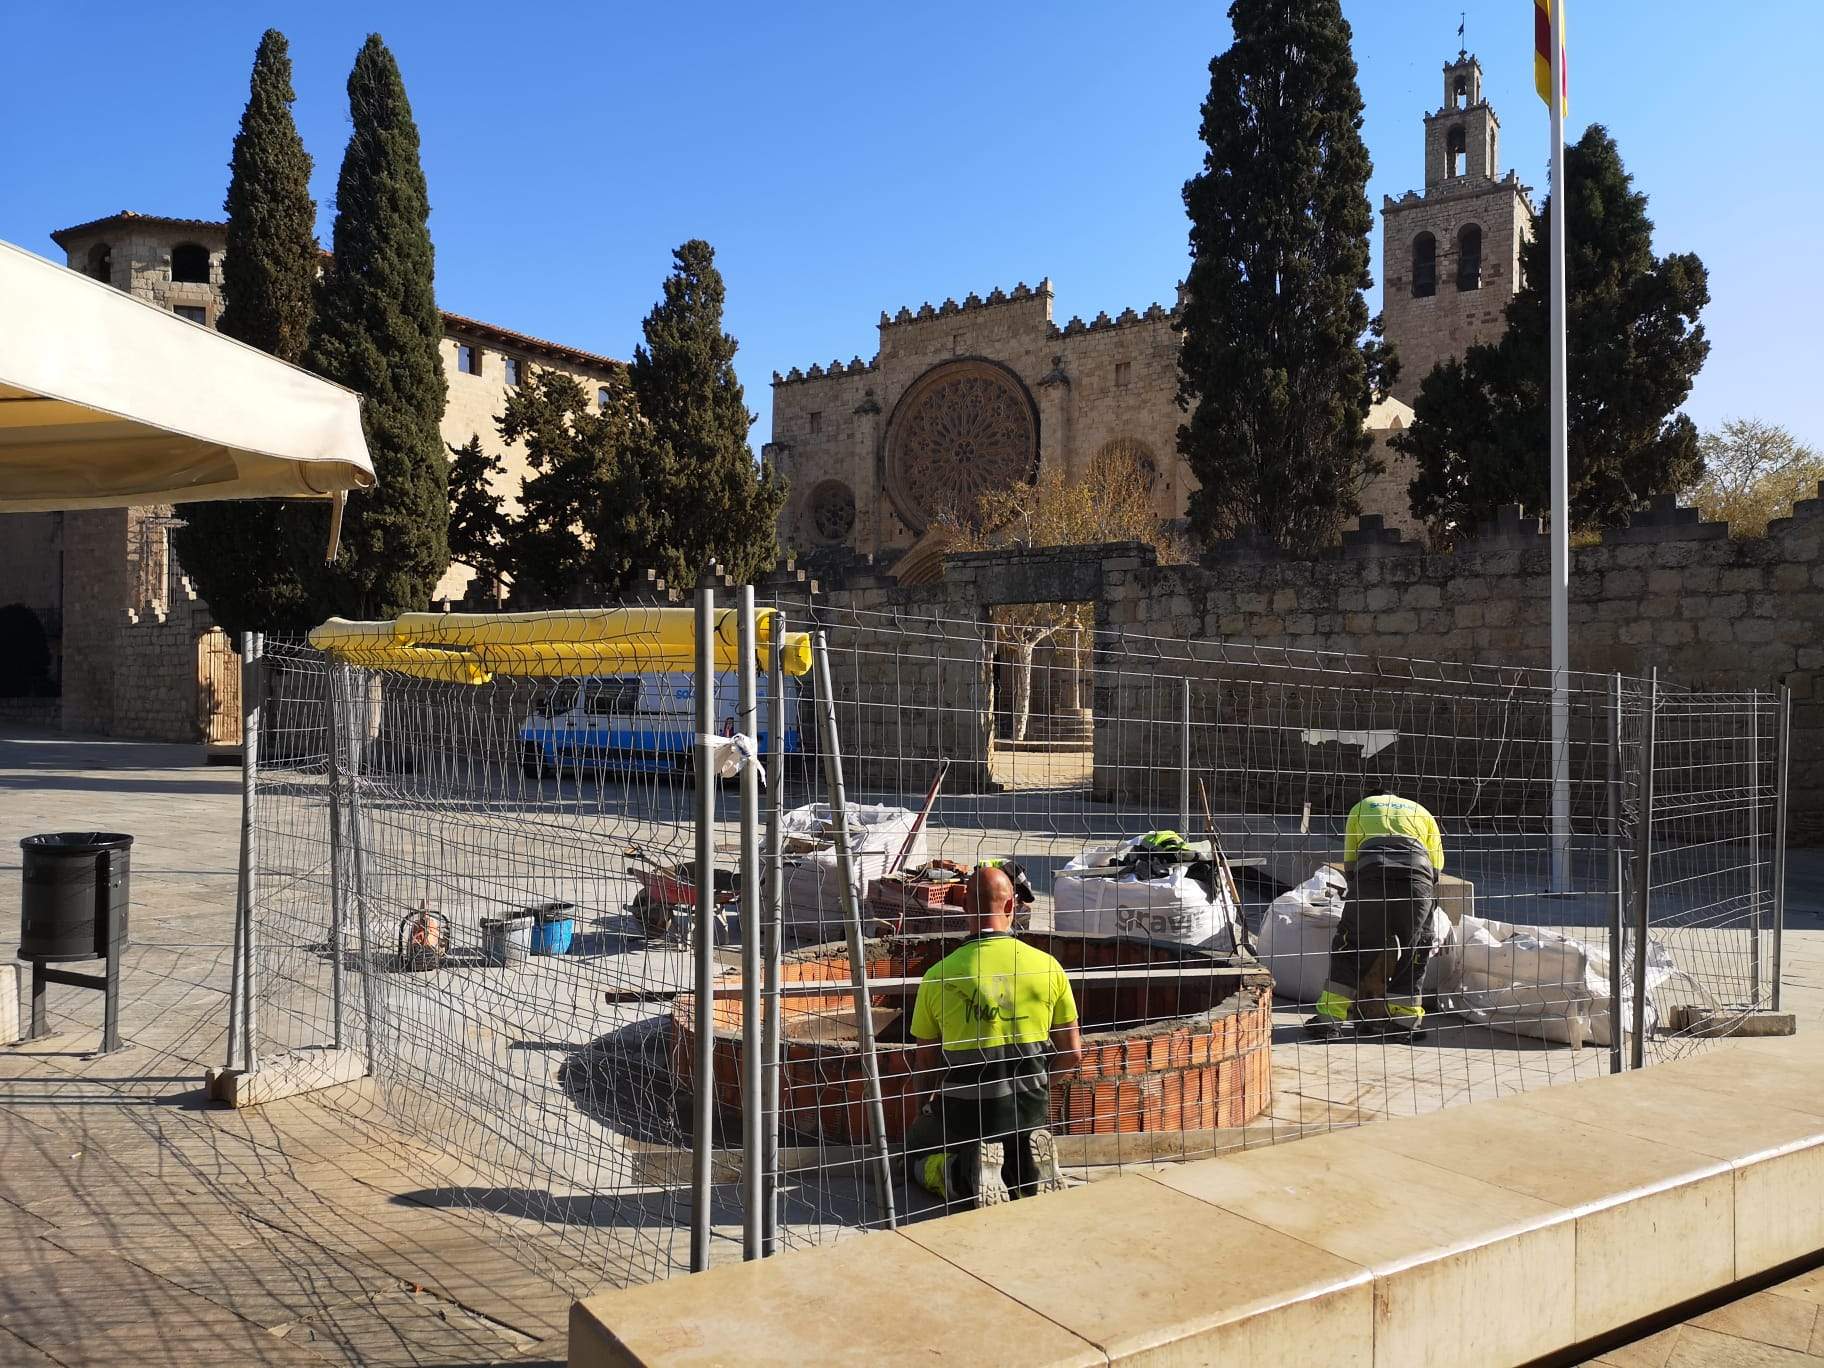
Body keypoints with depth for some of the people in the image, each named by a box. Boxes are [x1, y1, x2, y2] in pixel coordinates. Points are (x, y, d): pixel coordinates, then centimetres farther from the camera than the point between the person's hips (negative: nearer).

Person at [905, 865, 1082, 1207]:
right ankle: (1028, 1161, 0)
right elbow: (1072, 1054, 2)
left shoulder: (938, 976, -10)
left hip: (964, 1111, -2)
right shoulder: (1048, 967, -6)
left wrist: (928, 1102, 22)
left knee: (916, 1150, 27)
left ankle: (963, 1175, -4)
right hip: (1031, 1108, 2)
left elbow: (925, 1066, 0)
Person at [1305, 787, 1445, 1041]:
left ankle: (1329, 1020, 8)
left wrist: (1356, 892, 43)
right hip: (1418, 879, 1)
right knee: (1412, 952, 18)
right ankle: (1406, 1018, 20)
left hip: (1371, 876, -1)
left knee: (1349, 947, 9)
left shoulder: (1360, 808, 33)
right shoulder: (1422, 813, 35)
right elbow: (1436, 865, 26)